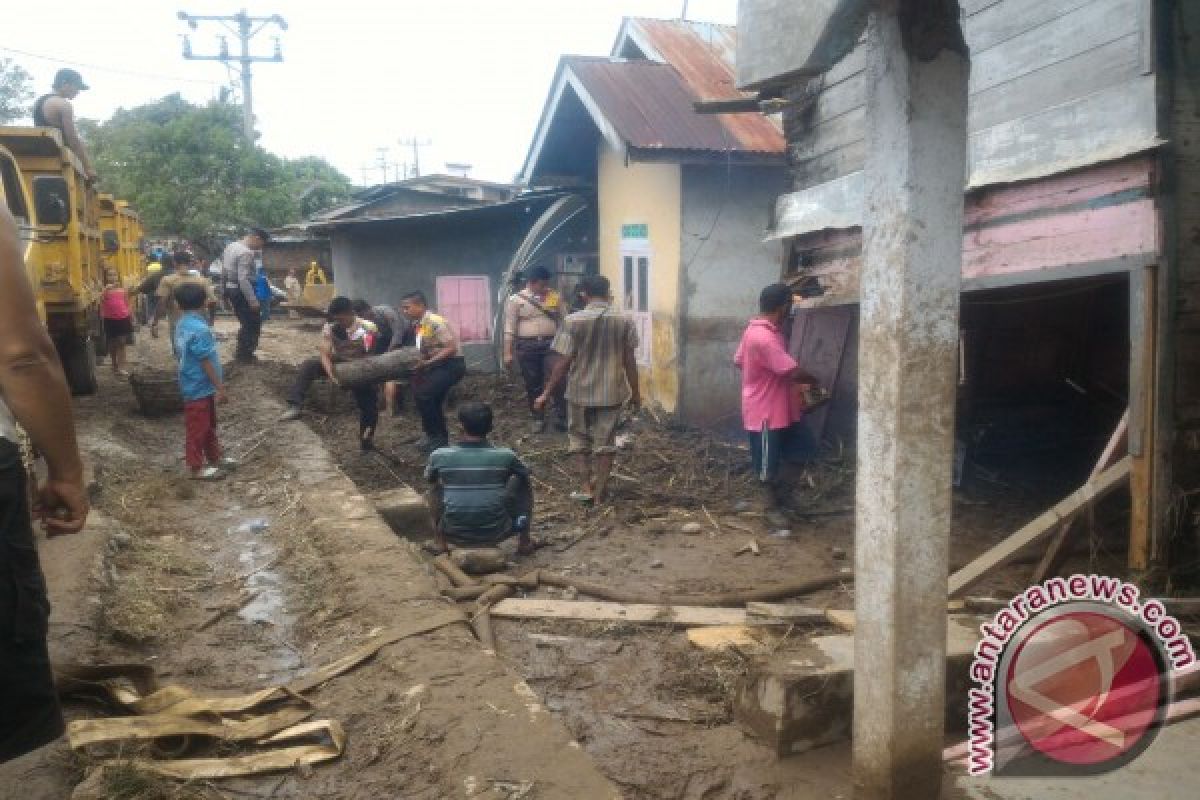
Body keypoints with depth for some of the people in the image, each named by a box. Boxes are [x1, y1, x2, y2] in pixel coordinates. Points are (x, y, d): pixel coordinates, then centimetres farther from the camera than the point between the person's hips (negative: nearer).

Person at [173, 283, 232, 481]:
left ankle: (214, 458, 32)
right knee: (198, 427, 2)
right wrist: (220, 387, -17)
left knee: (209, 425, 20)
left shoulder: (182, 324, 6)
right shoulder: (199, 329, -24)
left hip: (195, 384, 9)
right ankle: (197, 467, 12)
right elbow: (206, 362, -23)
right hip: (200, 387, -9)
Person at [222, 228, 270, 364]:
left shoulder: (231, 246, 9)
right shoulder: (246, 253, -22)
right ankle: (245, 356, 8)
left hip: (230, 289, 10)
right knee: (253, 323, 3)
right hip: (241, 291, -10)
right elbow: (243, 279, -28)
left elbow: (223, 270, 16)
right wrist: (253, 300, -26)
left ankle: (242, 354, 24)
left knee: (246, 323, 19)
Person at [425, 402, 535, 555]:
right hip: (496, 534, -1)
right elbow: (526, 474, 13)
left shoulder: (439, 456, -7)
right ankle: (524, 541, 20)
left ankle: (440, 541, 22)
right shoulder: (505, 456, -9)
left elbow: (429, 479, 16)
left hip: (456, 536, 1)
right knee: (523, 483, 20)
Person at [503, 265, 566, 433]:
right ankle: (538, 419, 20)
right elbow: (510, 328, -1)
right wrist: (508, 353, -5)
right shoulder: (516, 300, -2)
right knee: (532, 385, 7)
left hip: (551, 344, 1)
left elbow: (561, 321, 12)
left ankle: (561, 417, 1)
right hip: (527, 346, -1)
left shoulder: (555, 297, 5)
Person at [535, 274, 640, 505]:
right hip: (611, 392, 2)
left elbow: (564, 362, -11)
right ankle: (600, 492, 17)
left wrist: (546, 394, -3)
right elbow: (630, 360, 0)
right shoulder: (624, 321, -4)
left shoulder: (573, 321, -11)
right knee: (605, 442, 11)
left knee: (580, 439, 17)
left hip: (580, 392, -1)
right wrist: (635, 392, 12)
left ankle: (586, 487, 14)